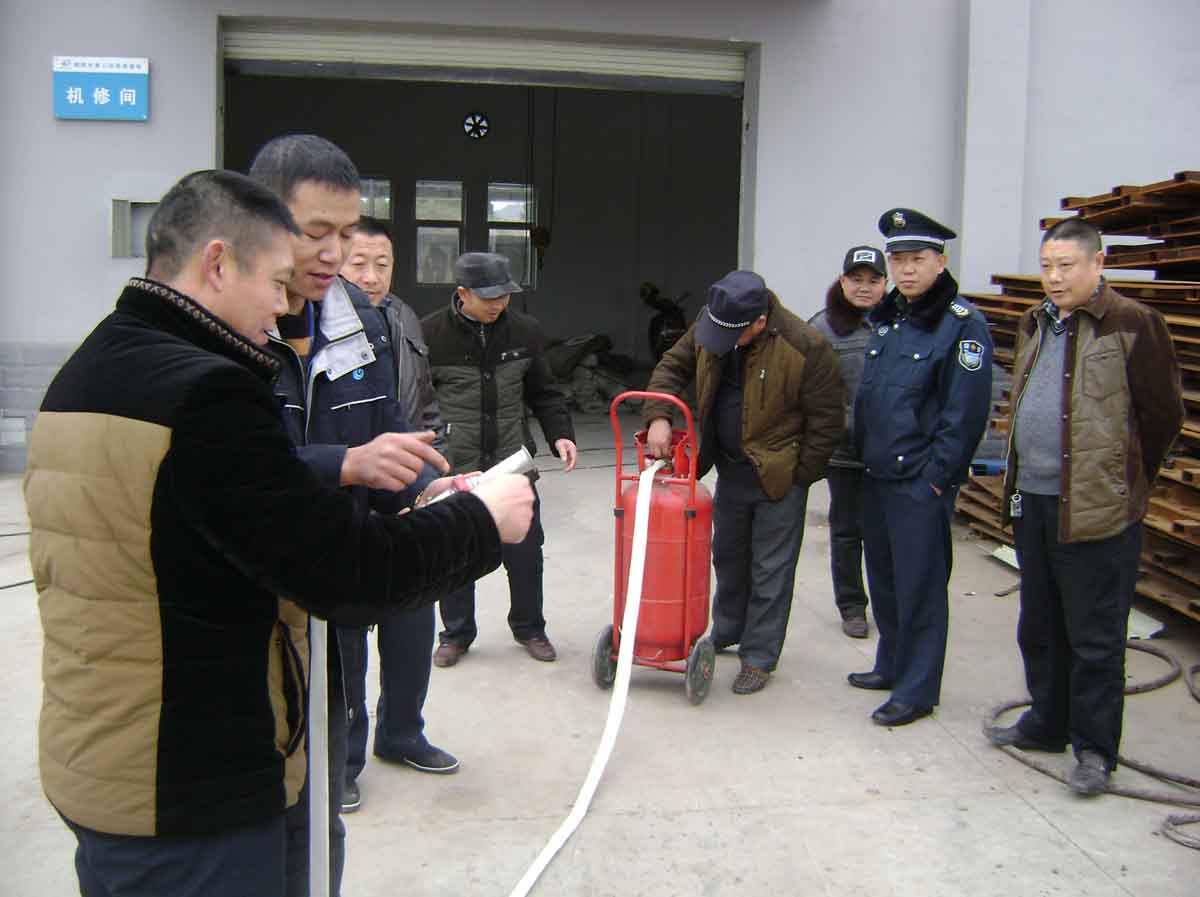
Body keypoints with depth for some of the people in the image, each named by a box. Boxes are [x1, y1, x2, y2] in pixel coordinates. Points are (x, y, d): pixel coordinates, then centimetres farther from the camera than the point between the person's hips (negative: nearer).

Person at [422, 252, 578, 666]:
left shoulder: (525, 330, 0)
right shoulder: (430, 334, -10)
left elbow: (544, 392, 10)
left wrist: (560, 434, -4)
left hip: (512, 463, 2)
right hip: (453, 468, -2)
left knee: (525, 551, 10)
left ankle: (529, 628, 30)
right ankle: (456, 634, 29)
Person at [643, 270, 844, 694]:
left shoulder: (806, 348, -25)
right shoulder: (709, 326, -9)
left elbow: (826, 421, -17)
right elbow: (672, 366, 4)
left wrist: (798, 477, -13)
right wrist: (658, 416, -12)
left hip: (778, 477, -6)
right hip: (730, 468, 6)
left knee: (770, 571, 4)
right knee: (728, 557, 22)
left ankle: (759, 658, 17)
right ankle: (726, 633, 42)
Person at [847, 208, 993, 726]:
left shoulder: (962, 324, -12)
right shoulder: (885, 318, 12)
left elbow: (967, 411, -16)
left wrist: (936, 475, -16)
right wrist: (864, 454, 16)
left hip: (922, 483, -8)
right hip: (877, 475, 8)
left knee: (920, 586, 0)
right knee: (883, 578, 18)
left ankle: (917, 691, 12)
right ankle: (892, 666, 34)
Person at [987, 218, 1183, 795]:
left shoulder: (1132, 325, -10)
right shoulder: (1036, 325, 14)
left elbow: (1163, 415, -7)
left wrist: (1124, 480, 2)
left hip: (1096, 508, -8)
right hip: (1032, 501, 8)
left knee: (1094, 637, 1)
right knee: (1039, 626, 18)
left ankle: (1094, 749, 13)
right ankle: (1048, 723, 33)